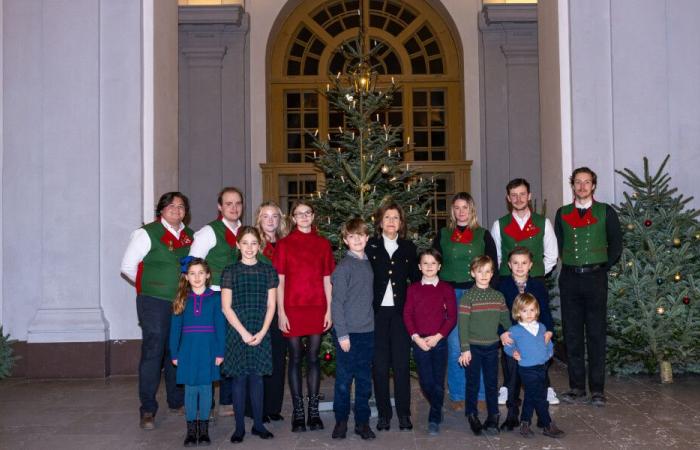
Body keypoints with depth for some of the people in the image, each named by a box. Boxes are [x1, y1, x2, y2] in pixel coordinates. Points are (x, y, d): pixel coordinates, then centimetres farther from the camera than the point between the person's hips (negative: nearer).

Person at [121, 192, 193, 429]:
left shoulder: (189, 235, 11)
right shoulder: (147, 233, -5)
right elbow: (128, 266, -3)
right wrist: (150, 286, 2)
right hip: (154, 303, -5)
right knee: (153, 353, -5)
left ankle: (177, 402, 25)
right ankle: (147, 410, 2)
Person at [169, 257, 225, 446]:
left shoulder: (215, 298, -1)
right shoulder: (182, 300, 4)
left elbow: (220, 326, -2)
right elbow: (175, 328, 5)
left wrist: (220, 352, -6)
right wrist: (174, 353, 2)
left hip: (208, 350, -1)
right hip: (188, 351, 1)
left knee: (205, 389, 6)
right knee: (190, 390, 5)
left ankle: (204, 429, 16)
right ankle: (191, 430, 14)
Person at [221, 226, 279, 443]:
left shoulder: (268, 271, 5)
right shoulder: (230, 271, 0)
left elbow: (270, 306, 4)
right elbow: (226, 307, -3)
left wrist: (262, 332, -7)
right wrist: (243, 332, -10)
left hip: (261, 333, 1)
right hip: (237, 332, -1)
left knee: (256, 377, 5)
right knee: (239, 378, 1)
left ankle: (258, 424, 14)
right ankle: (239, 427, 9)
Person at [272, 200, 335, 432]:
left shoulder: (323, 243, 8)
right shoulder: (284, 244, 3)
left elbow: (327, 278, 8)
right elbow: (279, 280, 1)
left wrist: (329, 310, 2)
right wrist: (281, 312, -5)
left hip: (317, 307, 1)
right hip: (293, 308, -1)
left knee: (313, 357, 5)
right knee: (295, 358, 3)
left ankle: (313, 411, 13)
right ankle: (298, 412, 10)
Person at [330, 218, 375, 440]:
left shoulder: (368, 264, 9)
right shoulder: (343, 266, -8)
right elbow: (337, 302, -10)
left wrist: (371, 322, 9)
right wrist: (342, 334, -13)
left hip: (367, 331, 5)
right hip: (348, 332, -5)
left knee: (364, 380, 10)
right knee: (344, 379, 3)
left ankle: (362, 422, 19)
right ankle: (341, 421, 17)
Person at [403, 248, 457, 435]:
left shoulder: (446, 288, 2)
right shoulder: (413, 288, 6)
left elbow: (452, 316, -2)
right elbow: (407, 315, 2)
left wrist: (437, 336, -12)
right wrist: (416, 337, -10)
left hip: (439, 341, -1)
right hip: (419, 341, 1)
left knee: (438, 382, 1)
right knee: (425, 382, 0)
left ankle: (434, 419, 14)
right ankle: (437, 410, 26)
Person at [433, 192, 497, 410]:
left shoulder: (483, 235, 8)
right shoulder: (443, 235, 9)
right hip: (451, 294, 0)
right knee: (455, 347, 1)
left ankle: (480, 394, 11)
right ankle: (457, 395, 11)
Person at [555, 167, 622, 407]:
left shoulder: (605, 212, 4)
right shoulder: (562, 214, 10)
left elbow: (616, 245, 7)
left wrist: (603, 266, 4)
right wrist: (570, 264, 6)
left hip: (595, 278, -2)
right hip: (569, 279, 2)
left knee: (596, 334, 0)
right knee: (572, 335, 4)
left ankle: (597, 389, 6)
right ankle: (577, 387, 11)